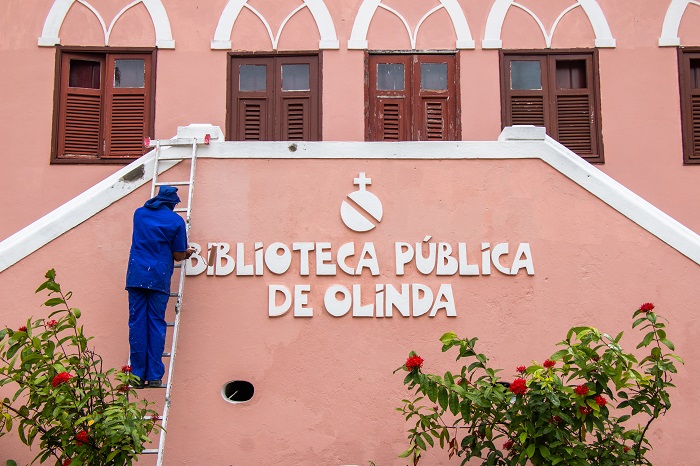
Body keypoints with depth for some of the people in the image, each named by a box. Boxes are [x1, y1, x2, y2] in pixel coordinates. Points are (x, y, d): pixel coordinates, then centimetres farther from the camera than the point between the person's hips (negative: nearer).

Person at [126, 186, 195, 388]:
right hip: (159, 277, -2)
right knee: (156, 324, 2)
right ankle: (154, 376, 0)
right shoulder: (176, 221, 2)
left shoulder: (139, 213, 14)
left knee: (137, 323, 3)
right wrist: (187, 253, 27)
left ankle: (138, 375, 2)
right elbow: (178, 255, 3)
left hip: (136, 275, 3)